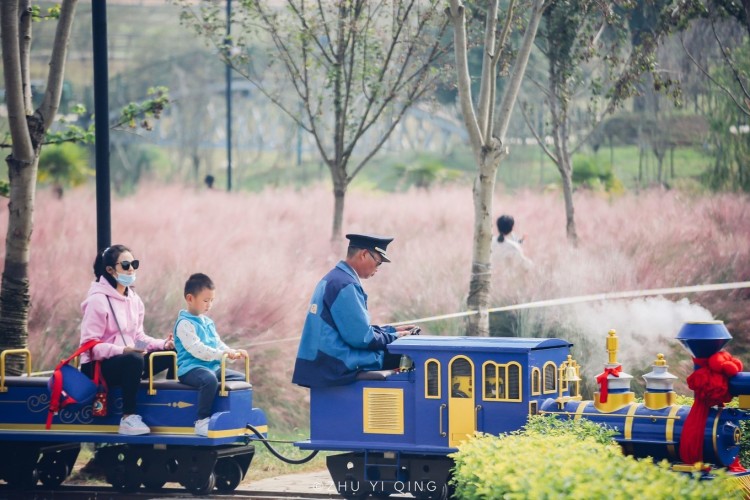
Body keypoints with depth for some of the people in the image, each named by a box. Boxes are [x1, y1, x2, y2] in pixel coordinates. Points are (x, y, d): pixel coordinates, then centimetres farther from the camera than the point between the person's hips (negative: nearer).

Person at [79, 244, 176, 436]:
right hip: (97, 366, -8)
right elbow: (89, 345, -18)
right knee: (133, 360, -38)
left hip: (126, 362, 8)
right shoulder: (98, 300, -14)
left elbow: (138, 337, 13)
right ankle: (128, 418, -31)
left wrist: (163, 344, -6)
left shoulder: (133, 299, 10)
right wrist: (122, 350, -32)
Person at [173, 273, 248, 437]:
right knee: (209, 379, -38)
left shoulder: (208, 322, 20)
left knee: (241, 378, 6)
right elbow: (196, 349, -22)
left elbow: (219, 345, 21)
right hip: (190, 369, -9)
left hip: (212, 367, 9)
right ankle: (202, 421, -33)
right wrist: (222, 354, -27)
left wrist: (233, 353, 0)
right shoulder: (185, 324, -10)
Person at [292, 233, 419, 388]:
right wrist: (393, 338, -4)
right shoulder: (345, 285, -16)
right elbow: (361, 337, -19)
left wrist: (392, 330, 18)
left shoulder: (332, 279, 16)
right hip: (336, 366, -11)